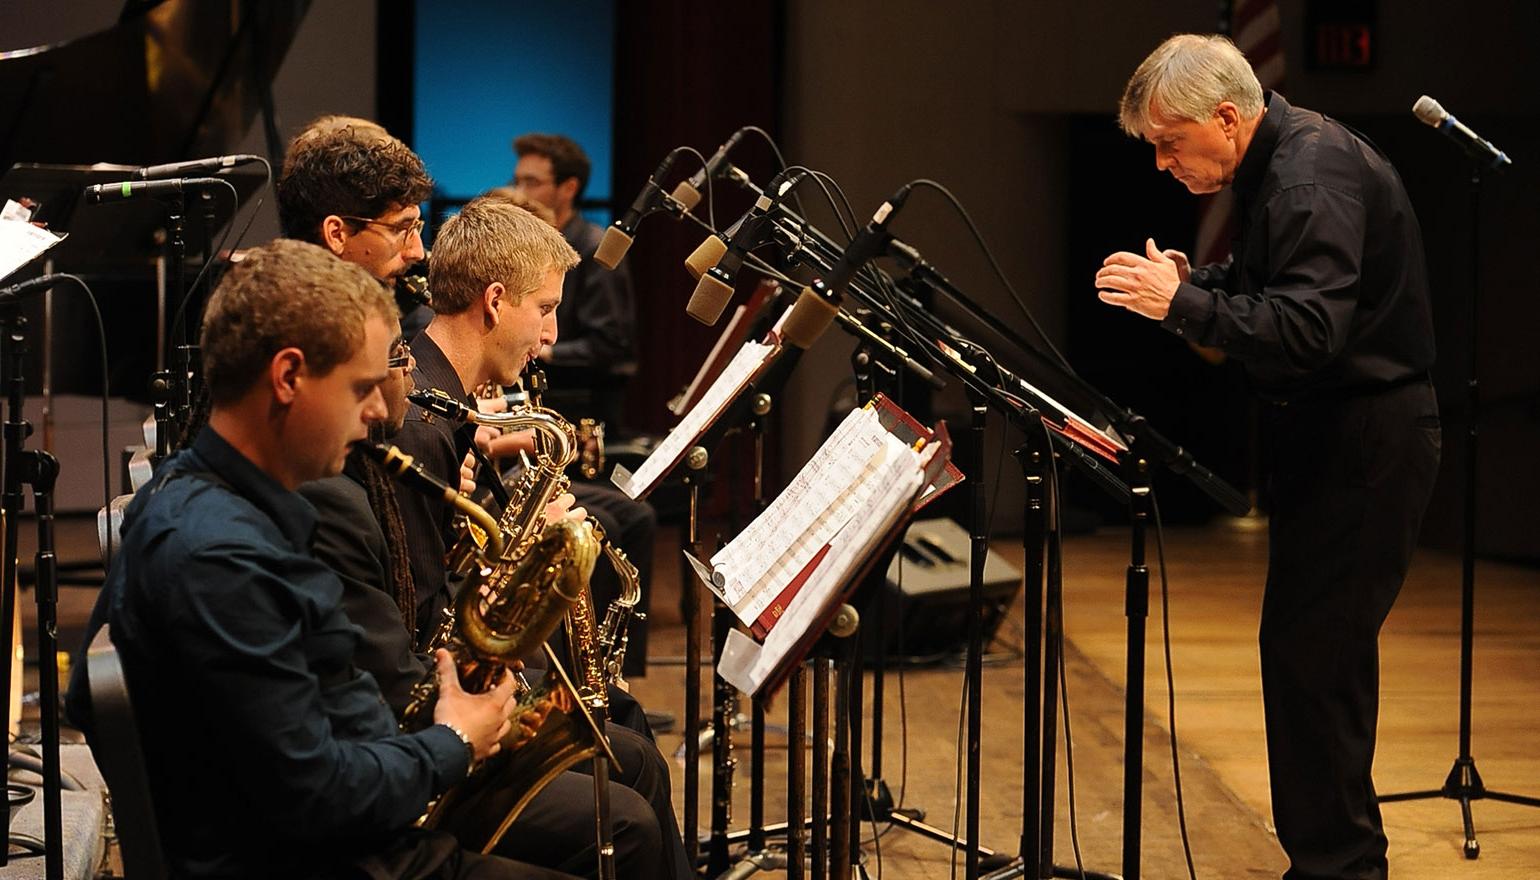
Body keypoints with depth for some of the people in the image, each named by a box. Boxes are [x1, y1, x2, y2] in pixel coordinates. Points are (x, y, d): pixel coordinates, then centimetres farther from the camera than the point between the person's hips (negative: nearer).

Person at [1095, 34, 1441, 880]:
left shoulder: (1310, 181, -21)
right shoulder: (1282, 160, 11)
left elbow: (1311, 330, -31)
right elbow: (1269, 283, 22)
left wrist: (1182, 305, -29)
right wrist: (1195, 281, 4)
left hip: (1363, 447, -11)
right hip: (1335, 436, 11)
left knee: (1310, 651, -10)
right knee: (1319, 650, 15)